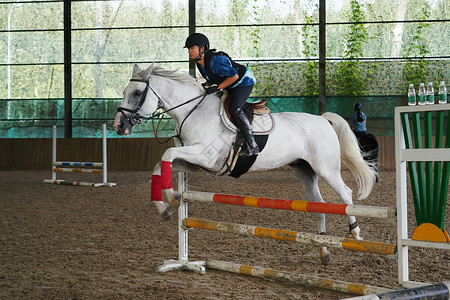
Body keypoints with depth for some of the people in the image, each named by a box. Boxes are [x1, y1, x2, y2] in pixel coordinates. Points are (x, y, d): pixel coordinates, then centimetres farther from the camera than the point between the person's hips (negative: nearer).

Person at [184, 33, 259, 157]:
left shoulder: (216, 60, -30)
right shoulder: (200, 63, -1)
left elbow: (234, 76, -29)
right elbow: (212, 78, 12)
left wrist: (217, 88, -29)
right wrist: (206, 86, -9)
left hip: (244, 82, -10)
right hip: (230, 88, 10)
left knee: (233, 109, -28)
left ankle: (252, 145, -25)